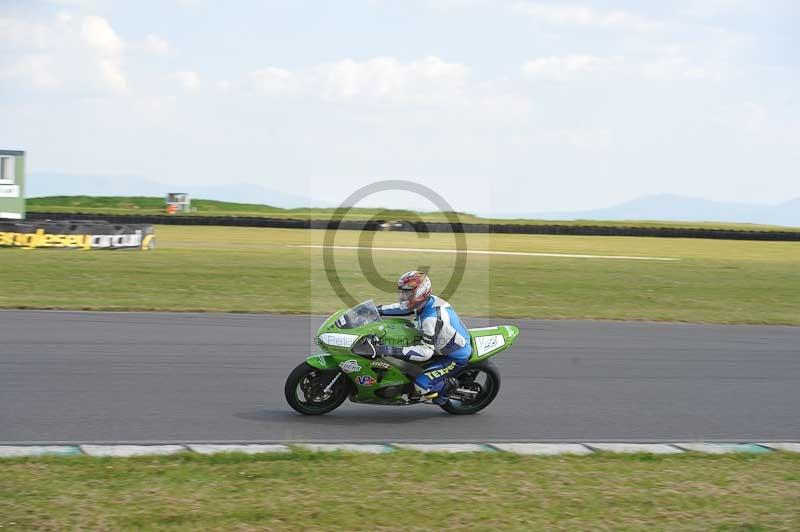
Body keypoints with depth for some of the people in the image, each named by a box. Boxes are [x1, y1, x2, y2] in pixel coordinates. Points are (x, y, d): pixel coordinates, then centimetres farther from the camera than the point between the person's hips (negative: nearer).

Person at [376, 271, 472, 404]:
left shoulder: (431, 317, -32)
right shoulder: (428, 301, -4)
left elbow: (426, 352, -35)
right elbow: (402, 308, 13)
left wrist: (394, 351, -39)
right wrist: (375, 310, 6)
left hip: (455, 358, -10)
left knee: (421, 384, -20)